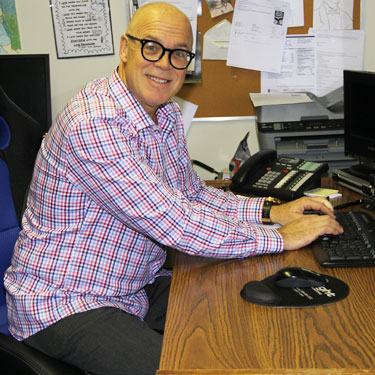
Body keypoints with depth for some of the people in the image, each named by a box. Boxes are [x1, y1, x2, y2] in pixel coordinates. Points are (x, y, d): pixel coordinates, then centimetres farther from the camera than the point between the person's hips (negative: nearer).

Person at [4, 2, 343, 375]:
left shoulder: (165, 114, 3)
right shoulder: (94, 123, -28)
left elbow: (193, 195, 12)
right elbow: (175, 225, -29)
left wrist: (271, 211, -2)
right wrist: (280, 238, -21)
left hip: (134, 286, 9)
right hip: (63, 306, -8)